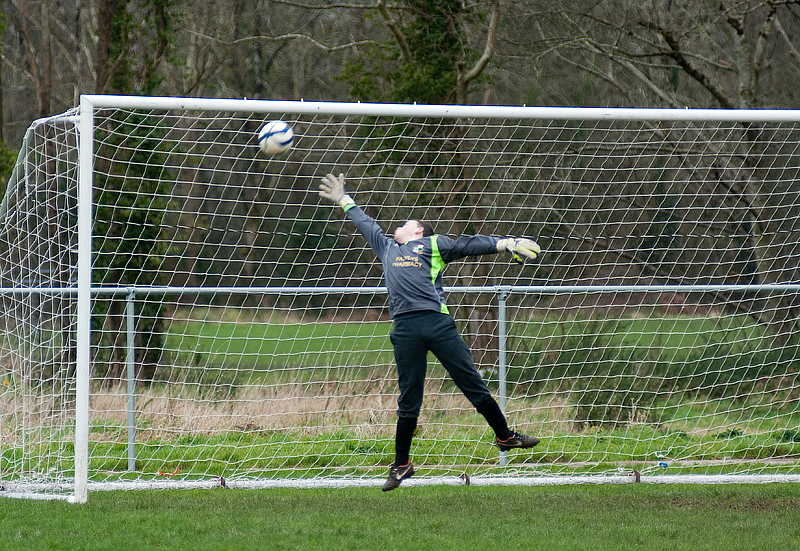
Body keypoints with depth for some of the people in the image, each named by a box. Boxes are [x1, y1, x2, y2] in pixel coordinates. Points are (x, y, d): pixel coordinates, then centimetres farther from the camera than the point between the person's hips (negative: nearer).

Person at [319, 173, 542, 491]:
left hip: (437, 321, -3)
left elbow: (468, 246, 10)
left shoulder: (433, 245, 17)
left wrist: (504, 244, -1)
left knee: (473, 384, -2)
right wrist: (344, 201, 53)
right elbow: (365, 225, 42)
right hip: (405, 329, 3)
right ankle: (401, 465, 9)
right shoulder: (387, 248, 28)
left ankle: (505, 437, 10)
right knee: (408, 399, 2)